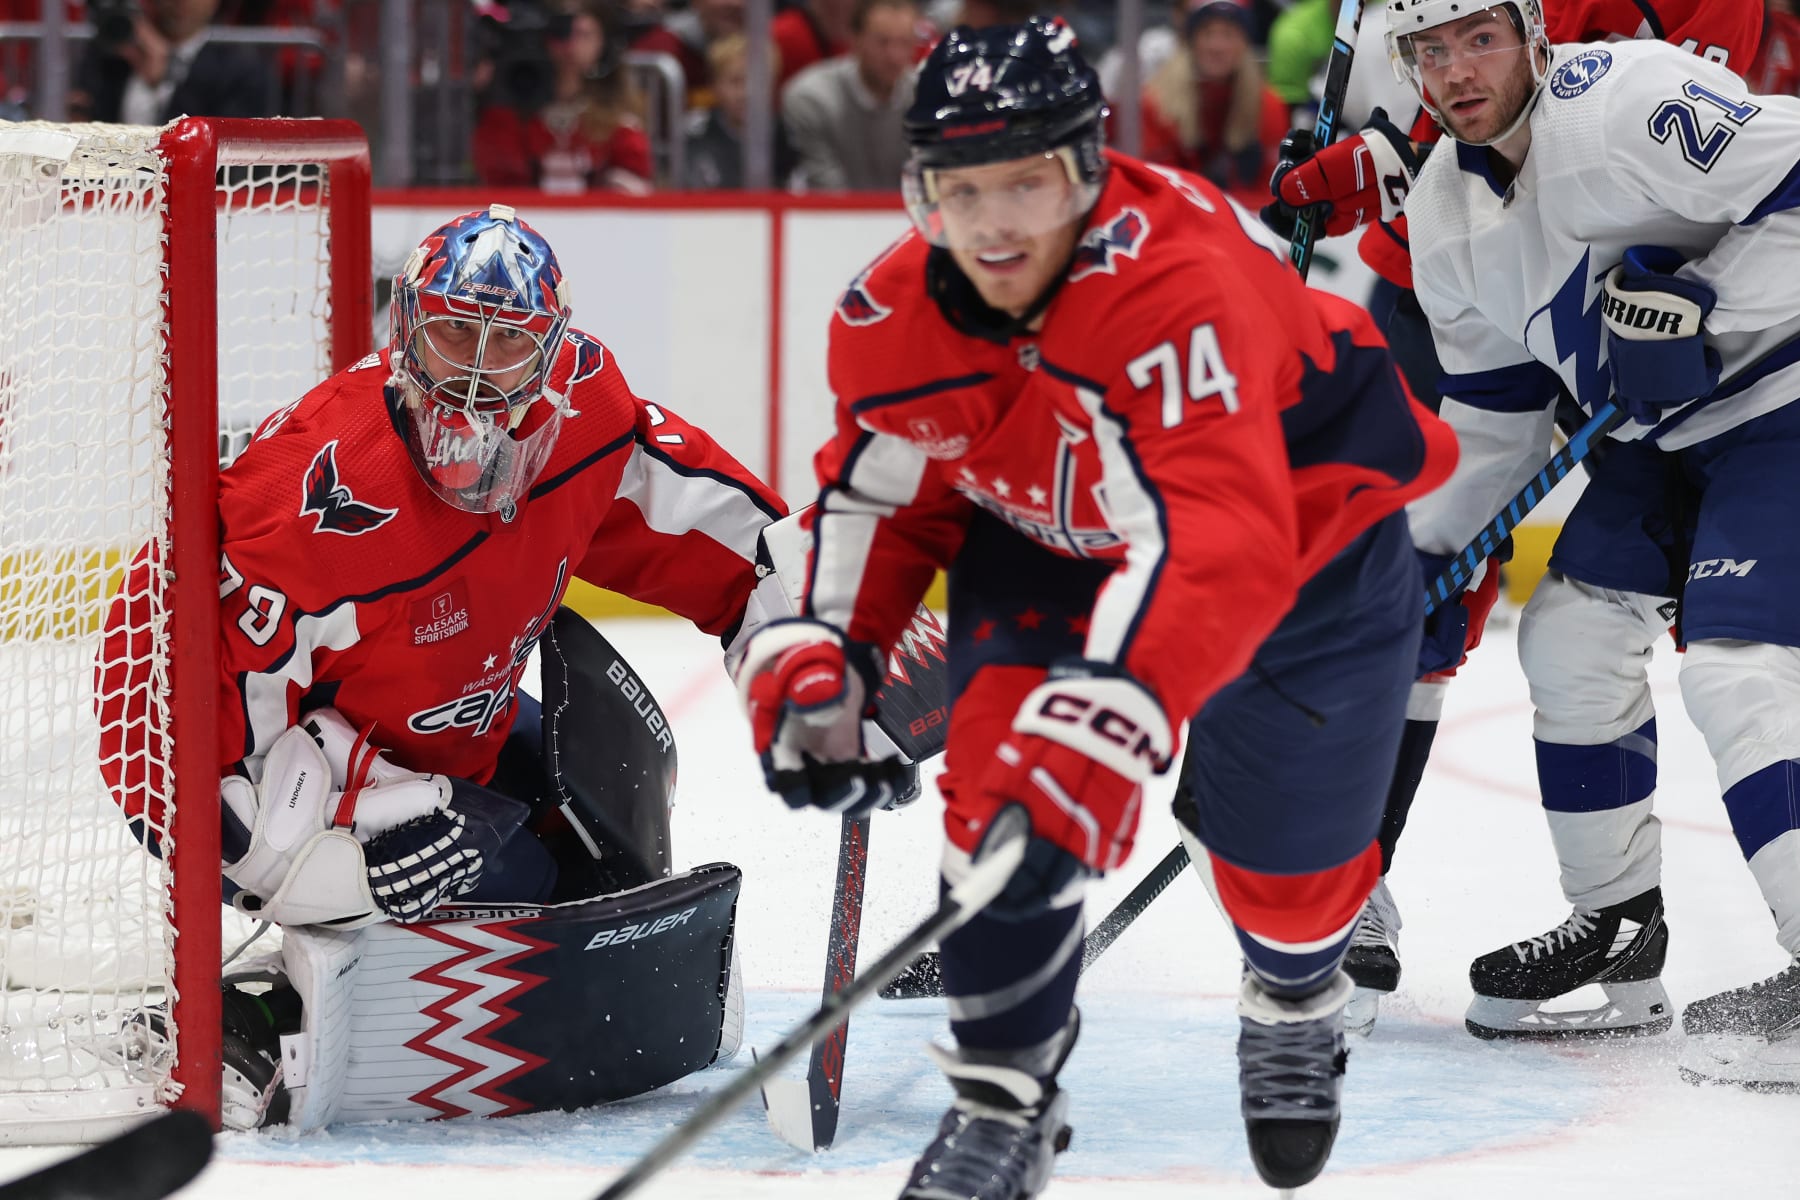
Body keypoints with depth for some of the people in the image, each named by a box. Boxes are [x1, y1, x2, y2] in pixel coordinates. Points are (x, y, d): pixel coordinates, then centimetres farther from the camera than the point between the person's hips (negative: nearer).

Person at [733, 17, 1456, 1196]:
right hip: (1047, 536, 4)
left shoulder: (1179, 282, -43)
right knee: (998, 775, -18)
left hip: (1311, 523, -4)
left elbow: (1216, 544, -55)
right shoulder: (896, 314, -22)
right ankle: (1005, 1091, 0)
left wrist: (1099, 729, -66)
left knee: (1286, 831, 6)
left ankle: (1298, 999, 44)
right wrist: (817, 654, -16)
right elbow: (880, 492, -1)